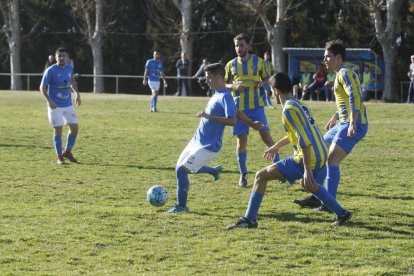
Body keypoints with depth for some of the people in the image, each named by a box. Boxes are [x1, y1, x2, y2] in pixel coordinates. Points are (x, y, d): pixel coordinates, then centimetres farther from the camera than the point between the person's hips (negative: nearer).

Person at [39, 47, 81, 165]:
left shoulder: (69, 68, 3)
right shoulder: (50, 71, -13)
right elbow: (42, 87, -11)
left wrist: (77, 93, 12)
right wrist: (49, 100, -24)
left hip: (68, 105, 5)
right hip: (55, 106, -5)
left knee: (75, 128, 4)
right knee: (58, 130, -4)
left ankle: (67, 152, 23)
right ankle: (59, 157, 8)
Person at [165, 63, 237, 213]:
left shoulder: (225, 97, -20)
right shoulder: (216, 94, 9)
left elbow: (232, 120, -31)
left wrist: (209, 116, -33)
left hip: (208, 146, -10)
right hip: (197, 140, 10)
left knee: (181, 170, -14)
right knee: (181, 166, 21)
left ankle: (181, 206, -1)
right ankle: (214, 170, 38)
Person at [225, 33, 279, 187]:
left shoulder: (258, 62, 2)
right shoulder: (231, 65, 5)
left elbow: (266, 79, 11)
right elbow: (224, 84, 10)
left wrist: (262, 83, -12)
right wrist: (233, 86, -11)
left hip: (256, 106, -1)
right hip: (239, 107, 1)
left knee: (266, 136, -6)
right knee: (241, 140, 3)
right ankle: (243, 174, 14)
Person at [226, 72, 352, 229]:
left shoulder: (289, 109, -14)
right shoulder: (299, 104, 15)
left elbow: (304, 140, -22)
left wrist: (307, 169, -25)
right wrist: (277, 146, 44)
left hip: (309, 159, -9)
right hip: (322, 155, 9)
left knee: (261, 176, -4)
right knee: (307, 184, 39)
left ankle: (249, 220, -3)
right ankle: (341, 214, 37)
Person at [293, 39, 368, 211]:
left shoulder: (345, 74, -13)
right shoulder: (342, 74, 19)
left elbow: (354, 97, -26)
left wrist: (353, 123, -33)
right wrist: (335, 118, 36)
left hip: (353, 126, -11)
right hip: (343, 124, 11)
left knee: (332, 160, -15)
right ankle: (316, 198, 16)